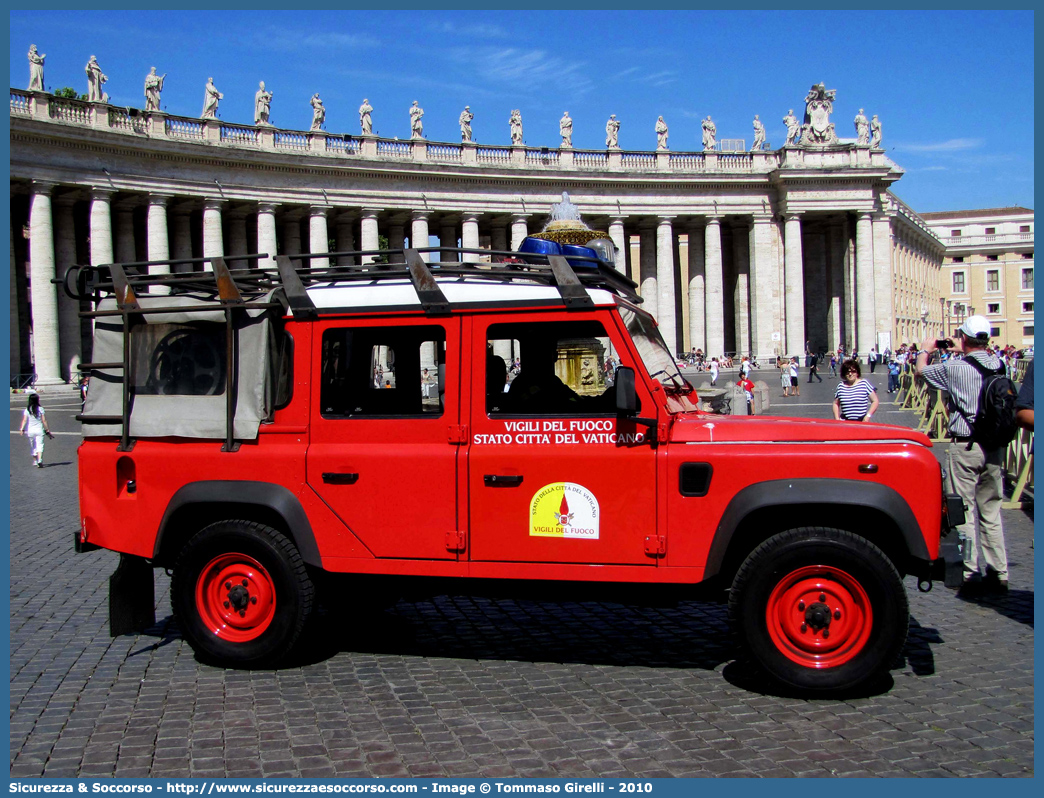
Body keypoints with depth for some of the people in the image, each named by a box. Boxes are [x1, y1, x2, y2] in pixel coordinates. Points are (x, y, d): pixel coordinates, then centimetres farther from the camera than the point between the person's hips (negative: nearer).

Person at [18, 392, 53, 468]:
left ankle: (35, 461, 27)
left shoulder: (26, 410, -2)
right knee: (39, 445, -4)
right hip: (39, 429, -1)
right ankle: (39, 460, -22)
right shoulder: (40, 409, -4)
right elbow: (44, 420, -3)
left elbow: (24, 420, -10)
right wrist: (47, 429, 4)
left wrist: (21, 429, -11)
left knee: (33, 446, 16)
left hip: (30, 430, 2)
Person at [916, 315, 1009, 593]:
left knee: (964, 510, 2)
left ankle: (970, 575, 4)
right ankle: (999, 573, 17)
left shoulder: (954, 368, -13)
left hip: (965, 446, -5)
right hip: (994, 446, 5)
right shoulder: (999, 365, 1)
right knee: (991, 510, 13)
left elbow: (920, 370, 4)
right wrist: (962, 352, 39)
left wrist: (925, 350, 25)